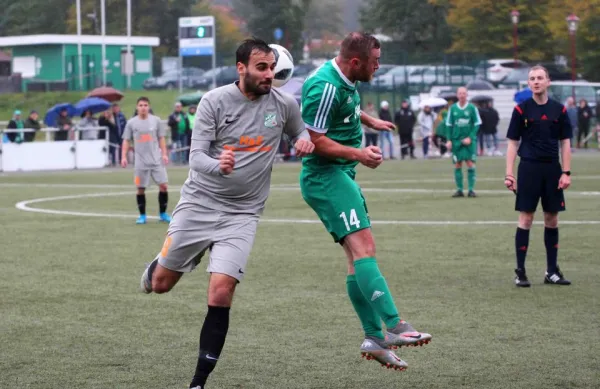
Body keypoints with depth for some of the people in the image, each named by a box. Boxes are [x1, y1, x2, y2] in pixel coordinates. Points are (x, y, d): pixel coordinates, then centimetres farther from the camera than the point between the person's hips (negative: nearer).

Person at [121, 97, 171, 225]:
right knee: (141, 189, 3)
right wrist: (124, 157, -5)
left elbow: (161, 138, 9)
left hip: (156, 160, 1)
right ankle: (142, 216, 15)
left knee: (164, 185, -4)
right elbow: (126, 141, 5)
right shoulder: (131, 123, 1)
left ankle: (163, 214, 10)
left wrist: (164, 154, 0)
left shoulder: (156, 120, 4)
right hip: (141, 162, -1)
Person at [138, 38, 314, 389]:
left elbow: (300, 132, 19)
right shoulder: (215, 101, -11)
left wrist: (305, 141, -6)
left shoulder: (284, 104, -3)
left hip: (241, 215, 0)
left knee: (221, 294, -14)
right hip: (199, 204, 0)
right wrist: (218, 166, -38)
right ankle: (160, 264, 49)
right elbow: (196, 156, -15)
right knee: (160, 284, 9)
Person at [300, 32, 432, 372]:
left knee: (359, 253, 8)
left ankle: (374, 337, 10)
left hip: (341, 175, 11)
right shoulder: (325, 87, -20)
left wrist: (370, 121, 41)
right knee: (364, 246, -21)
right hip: (325, 175, -11)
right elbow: (315, 140, -21)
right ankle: (394, 326, -30)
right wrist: (358, 154, -23)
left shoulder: (345, 81, 11)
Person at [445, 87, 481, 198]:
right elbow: (449, 125, 9)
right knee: (457, 165, 1)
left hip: (469, 140, -2)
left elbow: (477, 124, 1)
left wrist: (470, 138, -9)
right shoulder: (452, 108, 5)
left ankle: (471, 189, -3)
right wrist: (449, 140, 1)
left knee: (470, 163, -8)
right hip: (456, 140, 2)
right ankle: (459, 190, 7)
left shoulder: (472, 108, -1)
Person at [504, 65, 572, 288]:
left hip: (553, 169, 2)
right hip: (529, 169, -2)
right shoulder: (521, 110, -1)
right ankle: (520, 271, 3)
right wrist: (509, 174, -7)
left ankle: (552, 271, 14)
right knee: (526, 219, -3)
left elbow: (565, 142, 7)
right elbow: (512, 143, 0)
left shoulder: (559, 110, 5)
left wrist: (566, 172, -2)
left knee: (552, 219, 6)